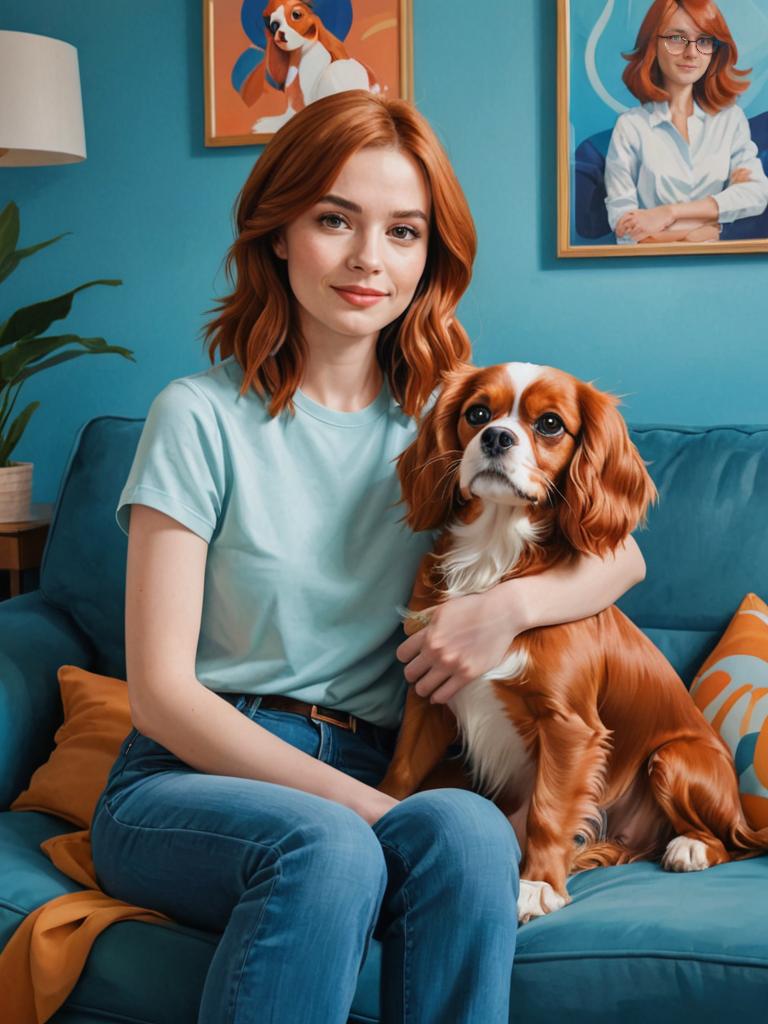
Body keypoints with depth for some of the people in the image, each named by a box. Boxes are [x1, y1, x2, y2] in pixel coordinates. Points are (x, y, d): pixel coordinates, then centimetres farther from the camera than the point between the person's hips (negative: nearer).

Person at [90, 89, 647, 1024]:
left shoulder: (448, 416, 9)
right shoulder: (202, 416, -4)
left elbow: (618, 554, 11)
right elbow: (161, 691, -8)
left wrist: (509, 603, -11)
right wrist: (356, 804, -19)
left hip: (369, 775, 3)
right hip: (199, 775, -2)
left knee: (470, 830, -32)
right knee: (328, 847, -36)